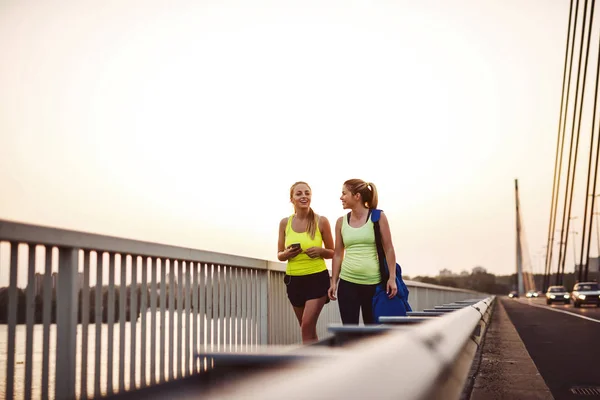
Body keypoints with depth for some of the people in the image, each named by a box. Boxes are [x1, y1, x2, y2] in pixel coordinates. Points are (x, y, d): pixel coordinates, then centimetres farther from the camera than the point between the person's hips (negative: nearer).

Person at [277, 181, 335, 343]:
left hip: (317, 278, -4)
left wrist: (320, 251, -18)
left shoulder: (321, 221, -6)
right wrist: (287, 254, -15)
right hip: (294, 280, 4)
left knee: (307, 326, -12)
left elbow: (332, 253, 3)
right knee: (307, 329, 13)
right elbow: (279, 255, 8)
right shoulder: (285, 223, 0)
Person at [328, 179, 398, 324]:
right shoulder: (341, 222, 6)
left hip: (373, 283, -2)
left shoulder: (378, 217, -2)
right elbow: (338, 254, 10)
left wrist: (392, 277, -9)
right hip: (347, 282, 2)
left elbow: (388, 249, -3)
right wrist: (334, 282, 5)